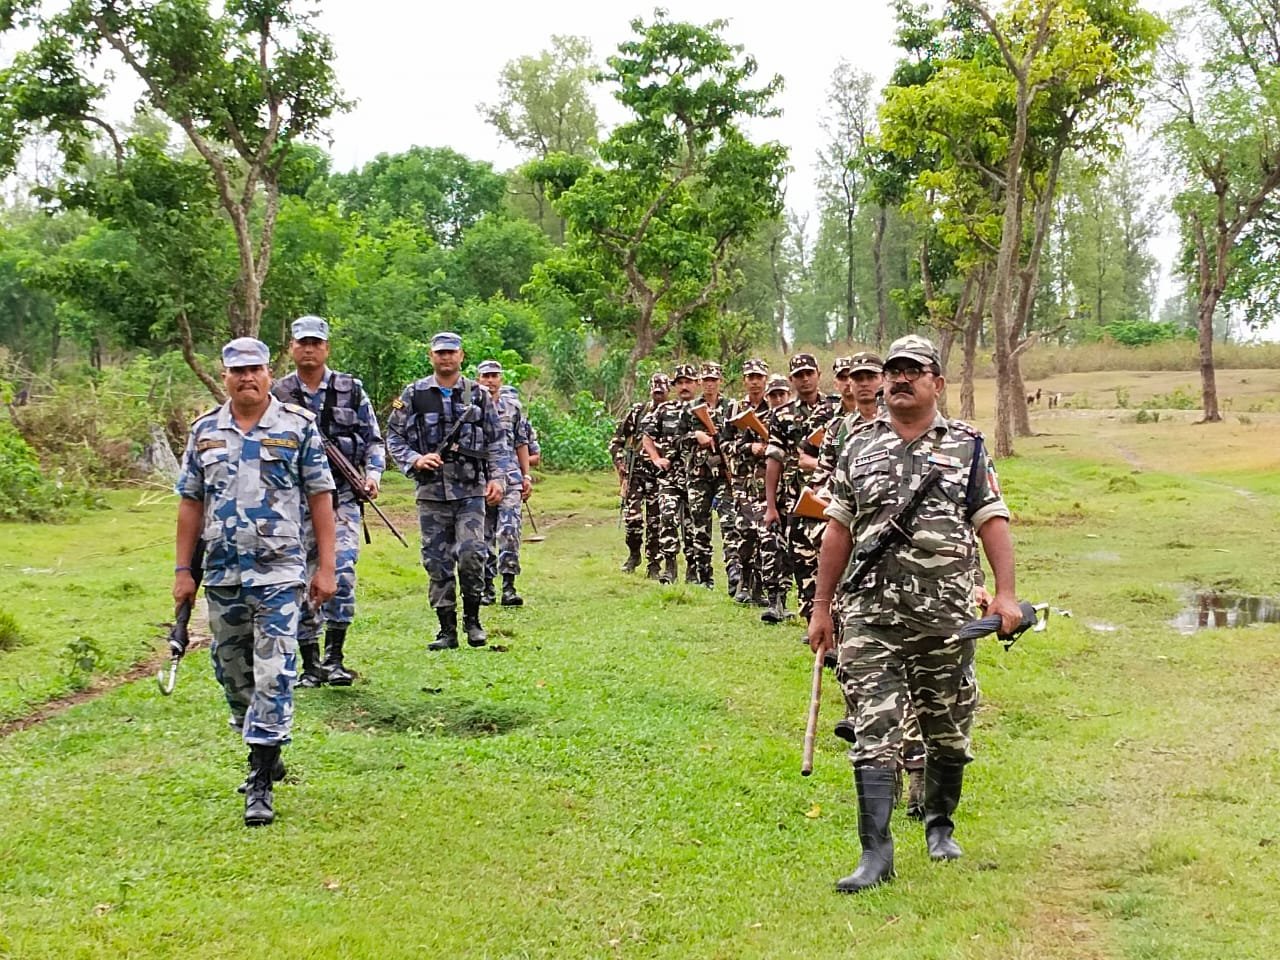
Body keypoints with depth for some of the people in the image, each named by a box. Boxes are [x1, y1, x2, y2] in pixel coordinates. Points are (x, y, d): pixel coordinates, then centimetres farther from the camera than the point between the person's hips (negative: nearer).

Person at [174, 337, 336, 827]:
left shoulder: (298, 426, -1)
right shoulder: (205, 431, 8)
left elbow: (320, 498, -1)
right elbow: (190, 503, 11)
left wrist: (325, 567, -5)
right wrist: (182, 570, 7)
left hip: (279, 572, -4)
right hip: (222, 574, 4)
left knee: (273, 675, -9)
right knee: (233, 674, 12)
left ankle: (260, 783, -7)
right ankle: (266, 753, 32)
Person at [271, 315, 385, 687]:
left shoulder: (351, 390, 6)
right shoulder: (277, 395, 7)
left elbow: (373, 438, 10)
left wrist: (373, 472, -4)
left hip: (341, 498, -1)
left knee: (341, 571, -17)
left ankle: (334, 658, -8)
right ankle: (310, 664, 12)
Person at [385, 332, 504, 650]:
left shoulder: (479, 395, 8)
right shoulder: (413, 395, 6)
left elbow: (495, 441, 12)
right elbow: (393, 437, 7)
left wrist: (496, 478, 2)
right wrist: (415, 460, -9)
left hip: (471, 490, -1)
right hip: (431, 492, 1)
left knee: (471, 553, -14)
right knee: (437, 563, 2)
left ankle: (472, 618, 6)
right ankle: (447, 630, 11)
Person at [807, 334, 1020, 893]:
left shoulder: (967, 447, 7)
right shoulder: (858, 447, 11)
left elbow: (993, 522, 2)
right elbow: (838, 530, 12)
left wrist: (1005, 593, -11)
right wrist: (821, 607, 10)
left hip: (946, 616, 0)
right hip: (870, 615, 0)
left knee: (948, 731, 10)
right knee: (874, 731, -7)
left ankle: (939, 827, 31)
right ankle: (876, 852, -9)